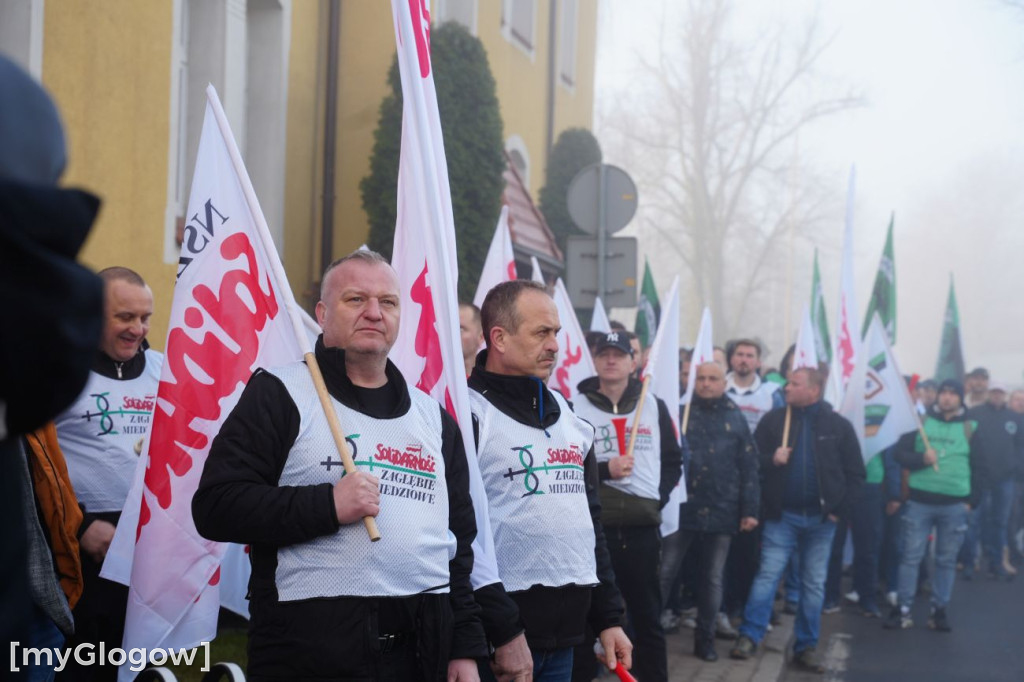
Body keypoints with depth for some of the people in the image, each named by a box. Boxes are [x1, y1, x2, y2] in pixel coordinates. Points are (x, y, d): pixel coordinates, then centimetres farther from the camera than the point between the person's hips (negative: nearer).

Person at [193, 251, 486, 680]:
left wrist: (466, 648, 11)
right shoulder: (279, 395, -1)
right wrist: (327, 505, -17)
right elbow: (214, 507, -9)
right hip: (313, 646, -5)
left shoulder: (433, 417, 16)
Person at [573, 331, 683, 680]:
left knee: (648, 617, 12)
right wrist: (603, 470, -14)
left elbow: (673, 461, 16)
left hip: (643, 529, 3)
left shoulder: (655, 407, 10)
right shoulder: (576, 409, -1)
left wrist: (659, 497, 2)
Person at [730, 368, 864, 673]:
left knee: (814, 584, 6)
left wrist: (840, 508, -3)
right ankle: (749, 637, -1)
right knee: (767, 575, -6)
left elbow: (855, 473, 5)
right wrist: (771, 460, -15)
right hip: (782, 515, -1)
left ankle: (806, 646, 13)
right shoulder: (773, 420, 2)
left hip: (821, 518, 1)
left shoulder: (838, 426, 1)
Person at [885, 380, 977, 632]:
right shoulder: (920, 422, 6)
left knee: (946, 560, 6)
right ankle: (902, 610, 4)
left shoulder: (970, 428, 5)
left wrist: (970, 499, 1)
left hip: (954, 505, 0)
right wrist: (921, 459, -16)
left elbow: (978, 466, 7)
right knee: (910, 556, 0)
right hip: (919, 501, 0)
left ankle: (939, 610, 15)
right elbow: (900, 453, 3)